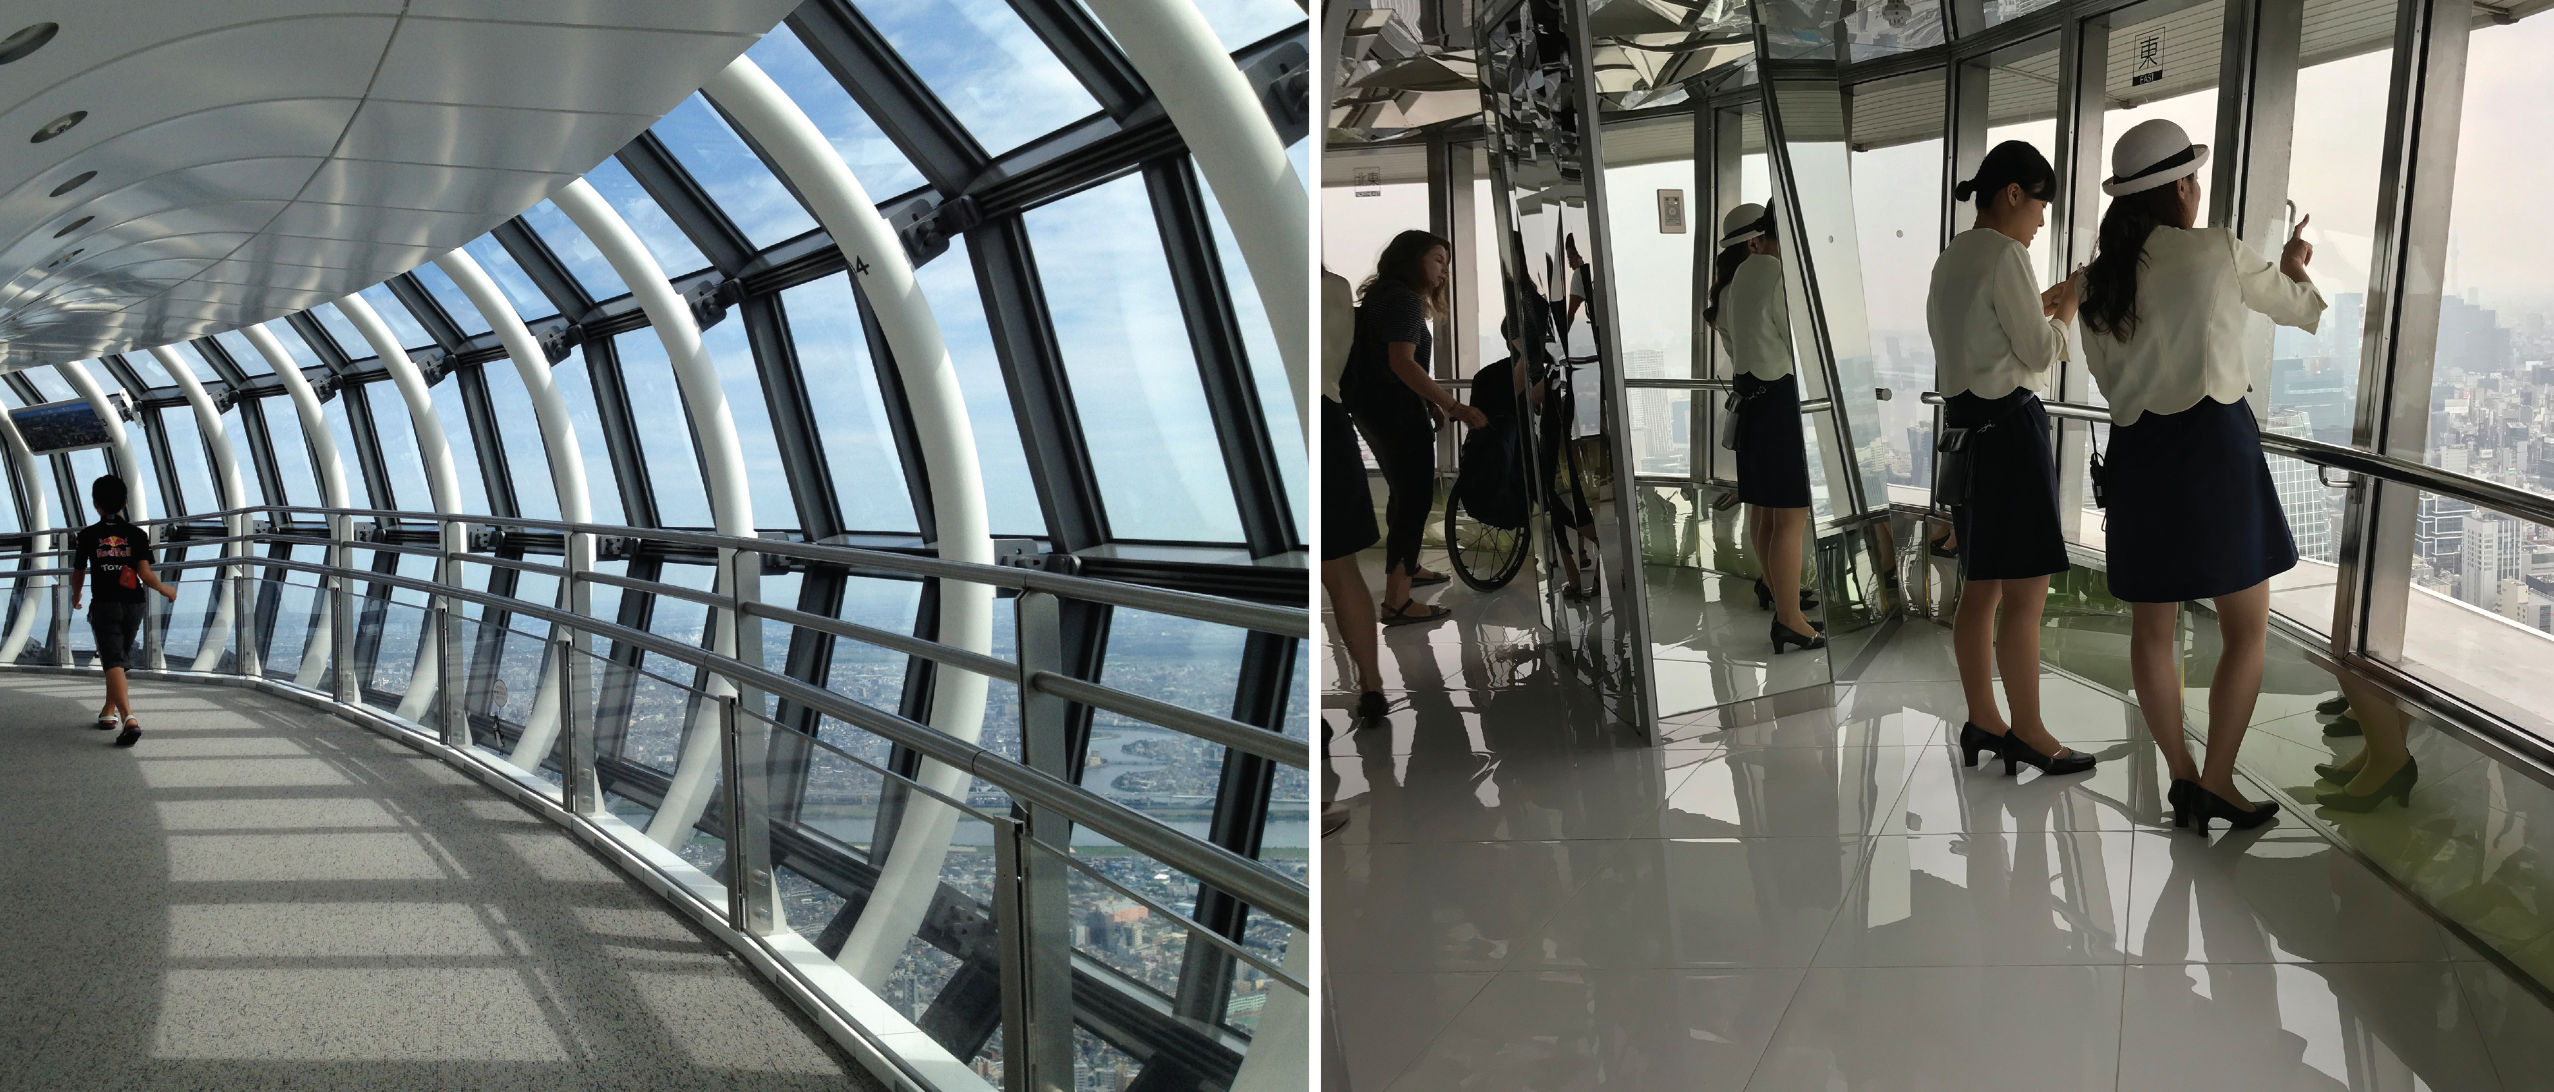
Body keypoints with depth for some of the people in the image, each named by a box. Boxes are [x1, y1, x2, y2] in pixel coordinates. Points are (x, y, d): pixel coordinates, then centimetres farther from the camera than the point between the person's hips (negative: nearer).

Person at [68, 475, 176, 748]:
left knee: (113, 663, -11)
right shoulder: (137, 534, 1)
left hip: (104, 605, -2)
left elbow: (78, 574, 10)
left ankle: (129, 718, -28)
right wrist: (165, 589, 11)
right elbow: (145, 574, -8)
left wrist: (76, 596, 31)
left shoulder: (87, 535, 1)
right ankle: (108, 711, 32)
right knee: (120, 657, 21)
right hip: (132, 605, 2)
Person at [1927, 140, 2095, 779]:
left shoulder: (1951, 258, 15)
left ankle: (1982, 722, 20)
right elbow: (2041, 351, -11)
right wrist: (2069, 303, 5)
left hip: (1965, 425, 10)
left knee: (1981, 586, 13)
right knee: (2026, 590, -3)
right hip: (2010, 424, -10)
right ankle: (2028, 733, 4)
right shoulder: (2005, 255, -12)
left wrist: (2038, 307, 17)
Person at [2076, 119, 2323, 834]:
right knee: (2247, 627, 6)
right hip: (2216, 444, -4)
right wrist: (2295, 266, 32)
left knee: (2152, 627, 12)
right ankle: (2217, 783, 5)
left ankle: (2181, 775, 19)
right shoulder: (2217, 252, -5)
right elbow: (2303, 309, 12)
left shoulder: (2096, 281, 6)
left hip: (2136, 451, 5)